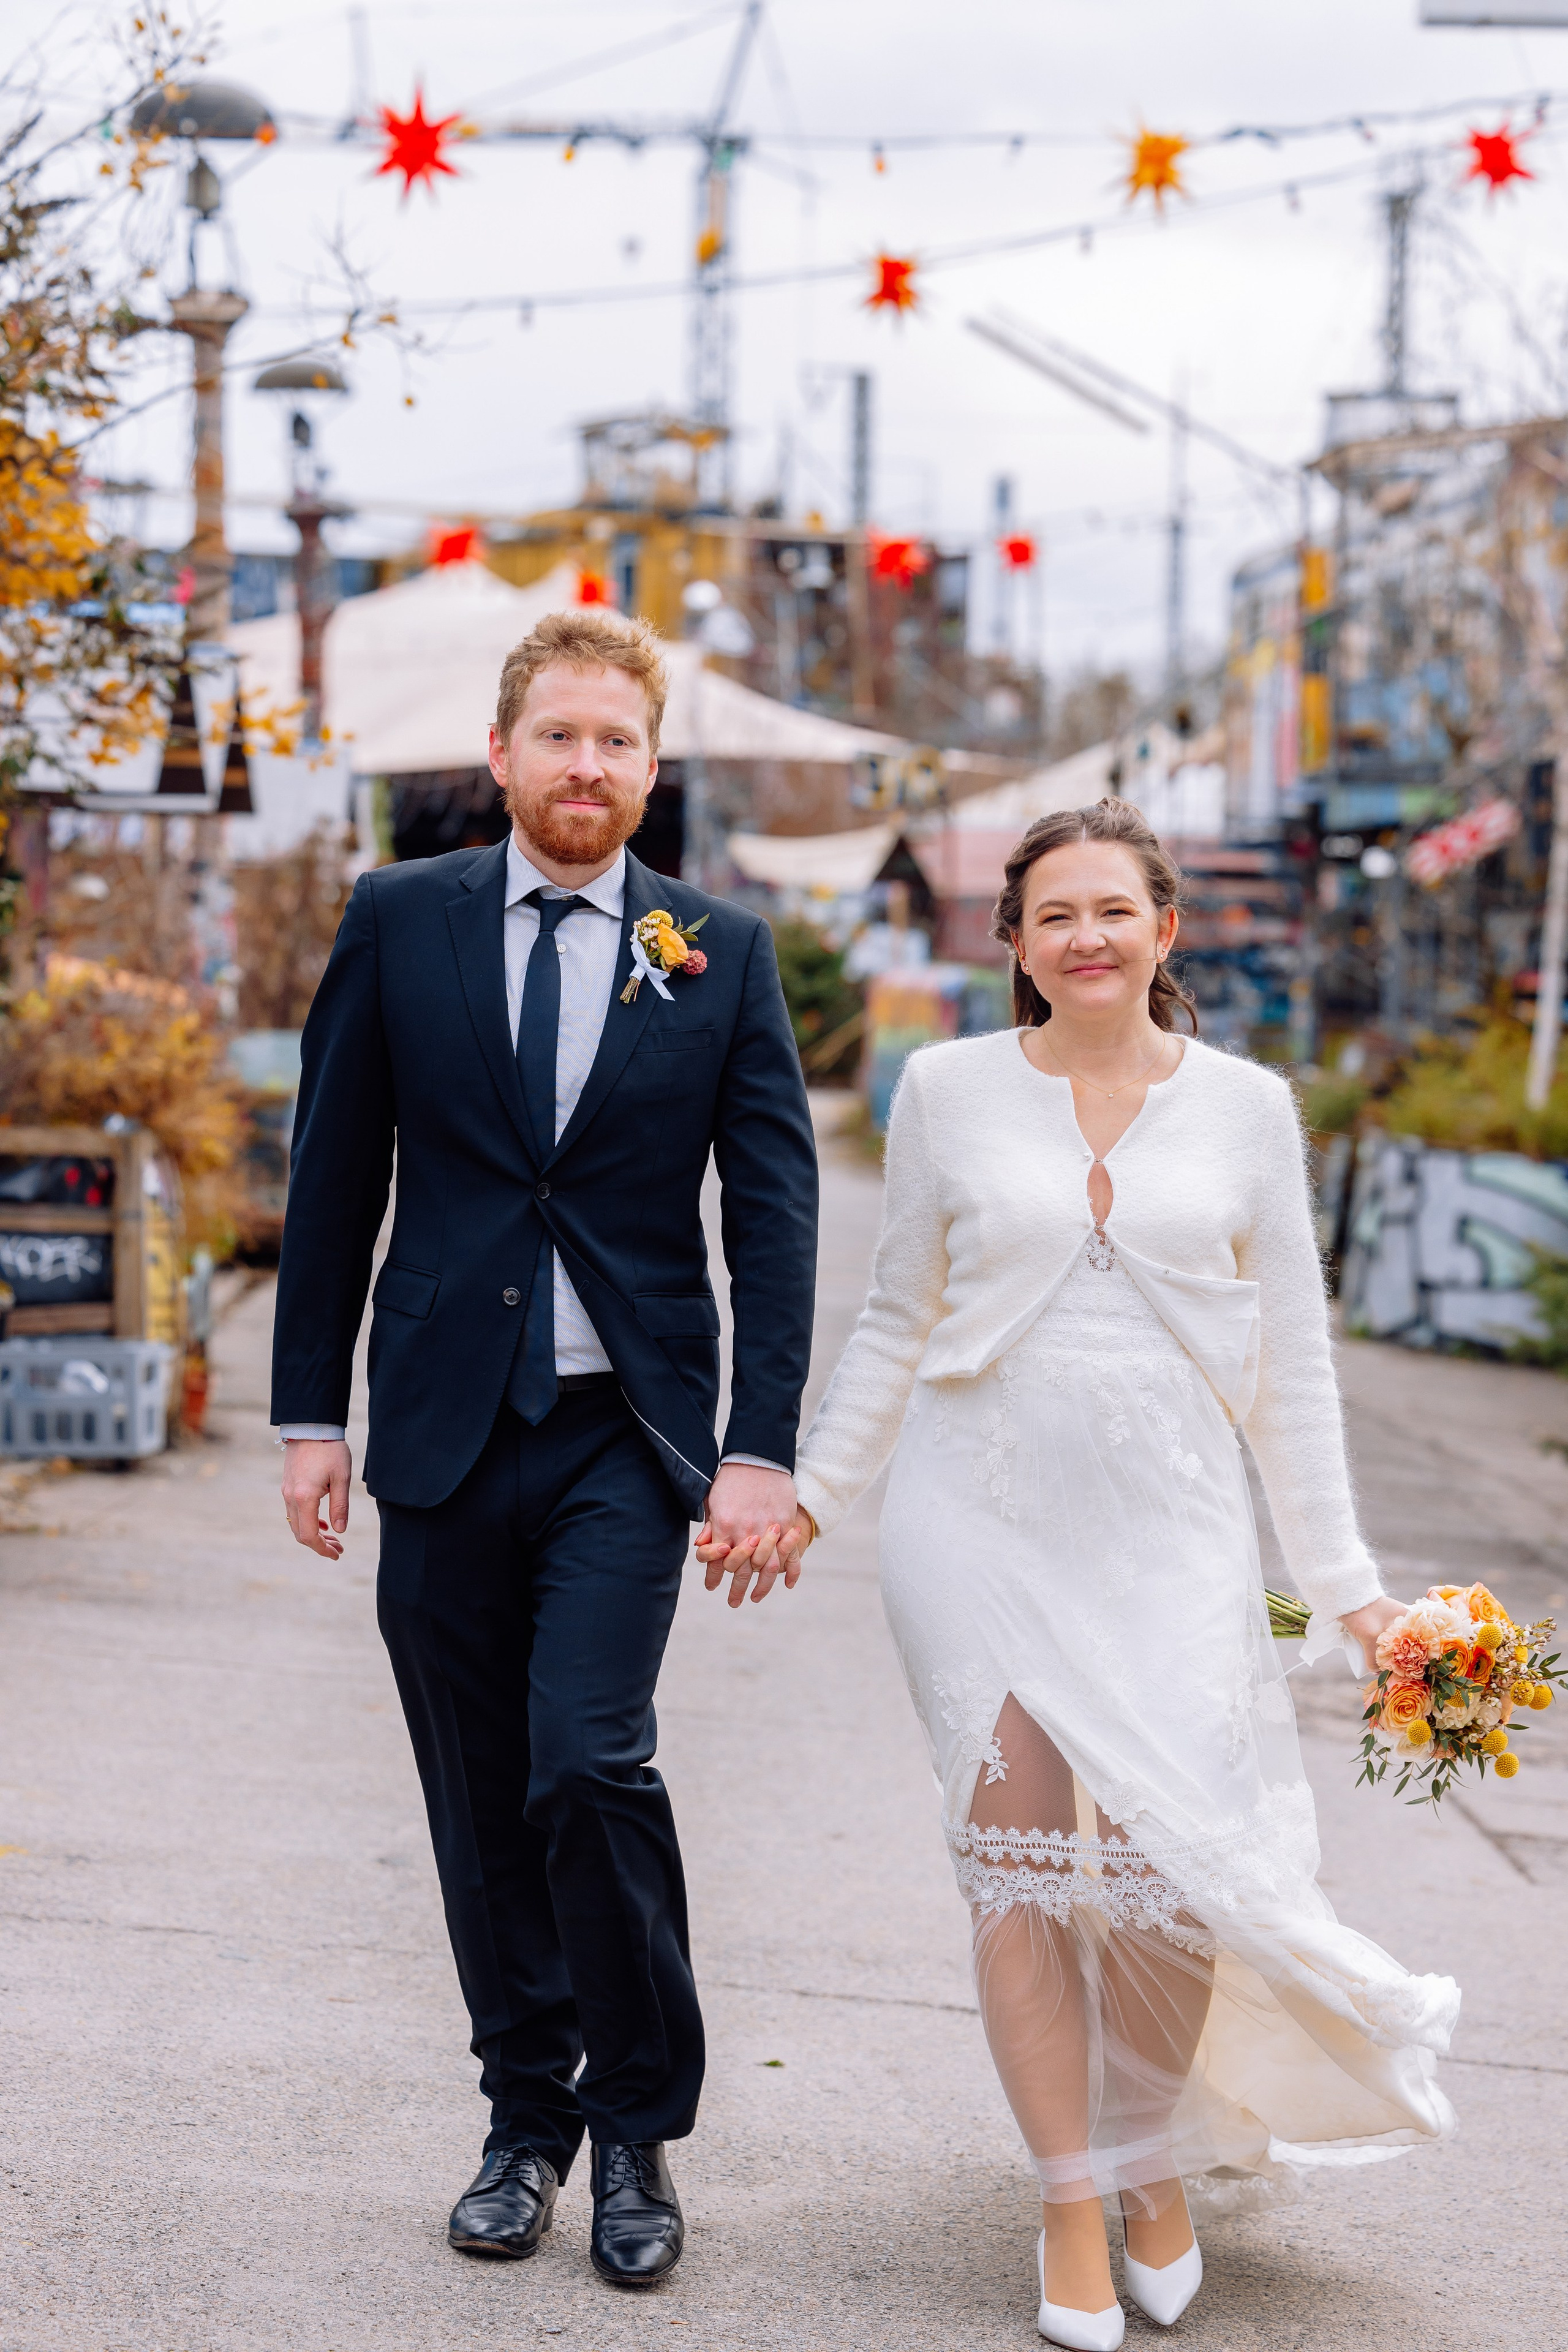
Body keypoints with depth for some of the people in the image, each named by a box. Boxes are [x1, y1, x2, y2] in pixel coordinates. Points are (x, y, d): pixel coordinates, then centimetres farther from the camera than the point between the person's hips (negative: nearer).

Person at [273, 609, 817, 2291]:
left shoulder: (723, 951, 2)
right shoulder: (397, 925, 4)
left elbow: (775, 1204, 0)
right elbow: (334, 1180, 7)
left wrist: (763, 1449, -7)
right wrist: (310, 1412, 3)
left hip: (626, 1437, -2)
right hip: (444, 1430, 2)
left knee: (589, 1760, -15)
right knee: (481, 1804, 8)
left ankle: (640, 2127, 4)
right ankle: (529, 2119, 24)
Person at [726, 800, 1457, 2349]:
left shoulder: (1245, 1106, 5)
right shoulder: (950, 1090, 3)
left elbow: (1289, 1361, 8)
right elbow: (898, 1322, 12)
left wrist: (1341, 1578, 6)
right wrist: (807, 1492, 9)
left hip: (1169, 1529, 0)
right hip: (984, 1520, 0)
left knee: (1174, 1866, -7)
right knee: (1020, 1867, -2)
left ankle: (1162, 2161, 21)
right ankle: (1071, 2205, 14)